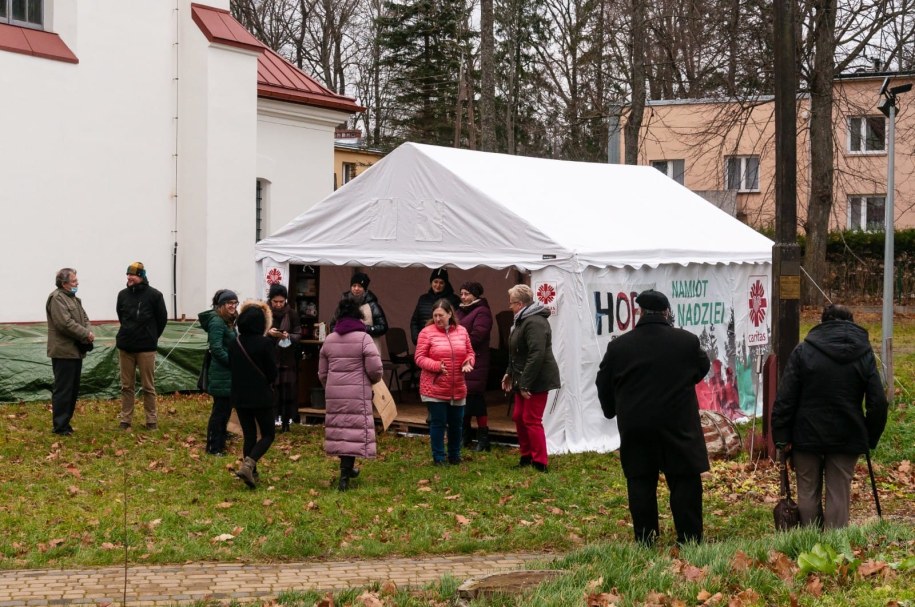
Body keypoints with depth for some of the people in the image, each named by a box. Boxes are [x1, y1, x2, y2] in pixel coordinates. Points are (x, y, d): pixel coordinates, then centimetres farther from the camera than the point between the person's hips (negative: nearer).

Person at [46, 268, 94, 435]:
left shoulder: (74, 298, 18)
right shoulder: (57, 298, -13)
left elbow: (84, 318, 17)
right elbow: (65, 323, -22)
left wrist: (89, 332, -4)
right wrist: (86, 334, -15)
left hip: (76, 351, 10)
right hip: (64, 352, -10)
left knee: (73, 390, 13)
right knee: (63, 390, -6)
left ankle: (65, 422, 21)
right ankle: (59, 426, -2)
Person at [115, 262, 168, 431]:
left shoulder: (154, 295, -8)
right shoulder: (123, 295, 4)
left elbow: (162, 318, 0)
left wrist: (151, 337, 7)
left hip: (146, 348, -4)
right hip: (125, 347, 4)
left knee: (148, 386, 3)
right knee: (127, 386, 8)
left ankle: (152, 421, 10)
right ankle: (125, 420, 13)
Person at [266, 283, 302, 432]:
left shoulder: (291, 314, 0)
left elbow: (299, 334, 2)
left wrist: (289, 336, -18)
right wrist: (267, 332, -17)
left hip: (287, 359, 0)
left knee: (287, 390, -2)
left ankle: (286, 422, 4)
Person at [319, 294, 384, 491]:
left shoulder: (329, 339, 8)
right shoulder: (363, 338, -8)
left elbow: (322, 373, 14)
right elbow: (375, 368, -12)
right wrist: (373, 379, 11)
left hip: (333, 393, 5)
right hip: (357, 394, -5)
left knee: (339, 430, 14)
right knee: (355, 432, -3)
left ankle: (347, 468, 26)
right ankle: (344, 476, -10)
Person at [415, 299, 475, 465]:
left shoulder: (462, 331, 5)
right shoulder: (427, 332, -7)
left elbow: (469, 353, 13)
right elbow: (419, 357, -9)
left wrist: (468, 362, -10)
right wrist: (436, 366, -24)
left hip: (458, 388, 4)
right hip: (434, 388, -4)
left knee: (457, 423, 12)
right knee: (438, 423, 1)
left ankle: (454, 456, 28)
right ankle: (438, 457, 13)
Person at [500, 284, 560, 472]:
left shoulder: (534, 323, -21)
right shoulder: (522, 320, 15)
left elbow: (536, 355, -28)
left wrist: (525, 384, -27)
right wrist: (510, 373, 19)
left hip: (537, 380, -11)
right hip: (524, 379, 11)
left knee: (531, 420, -7)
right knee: (518, 417, 15)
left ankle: (540, 463, -1)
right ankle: (526, 457, 26)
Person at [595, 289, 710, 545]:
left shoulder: (618, 346, 0)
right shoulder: (687, 341, -3)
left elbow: (604, 386, 9)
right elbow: (702, 369, 15)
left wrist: (612, 411, 26)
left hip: (635, 429, 1)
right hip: (678, 426, -1)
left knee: (640, 485, 6)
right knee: (685, 482, 4)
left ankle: (645, 543, 7)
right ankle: (689, 541, 3)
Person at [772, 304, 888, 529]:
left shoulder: (803, 350, -4)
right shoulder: (864, 354, 1)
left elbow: (784, 398, -8)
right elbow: (878, 403, -2)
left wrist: (781, 436, -5)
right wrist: (871, 438, 8)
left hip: (807, 435, -1)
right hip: (847, 438, 1)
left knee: (808, 493, 10)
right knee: (839, 495, 6)